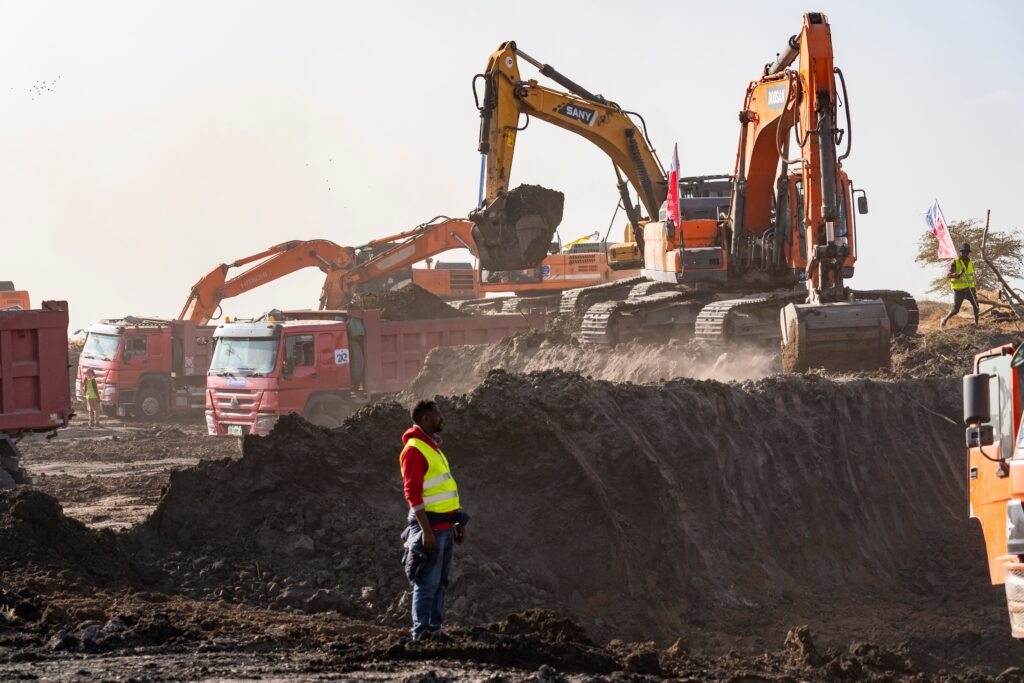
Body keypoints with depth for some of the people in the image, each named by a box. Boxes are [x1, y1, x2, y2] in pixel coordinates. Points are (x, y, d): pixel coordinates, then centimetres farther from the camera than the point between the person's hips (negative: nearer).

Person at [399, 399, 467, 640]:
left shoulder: (433, 447, 17)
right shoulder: (413, 450, -13)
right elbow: (412, 493, -19)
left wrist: (458, 522, 21)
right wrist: (426, 530, -23)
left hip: (445, 527, 9)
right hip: (430, 526, -9)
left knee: (440, 582, 11)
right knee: (428, 583, -10)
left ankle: (435, 628, 16)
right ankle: (422, 633, -10)